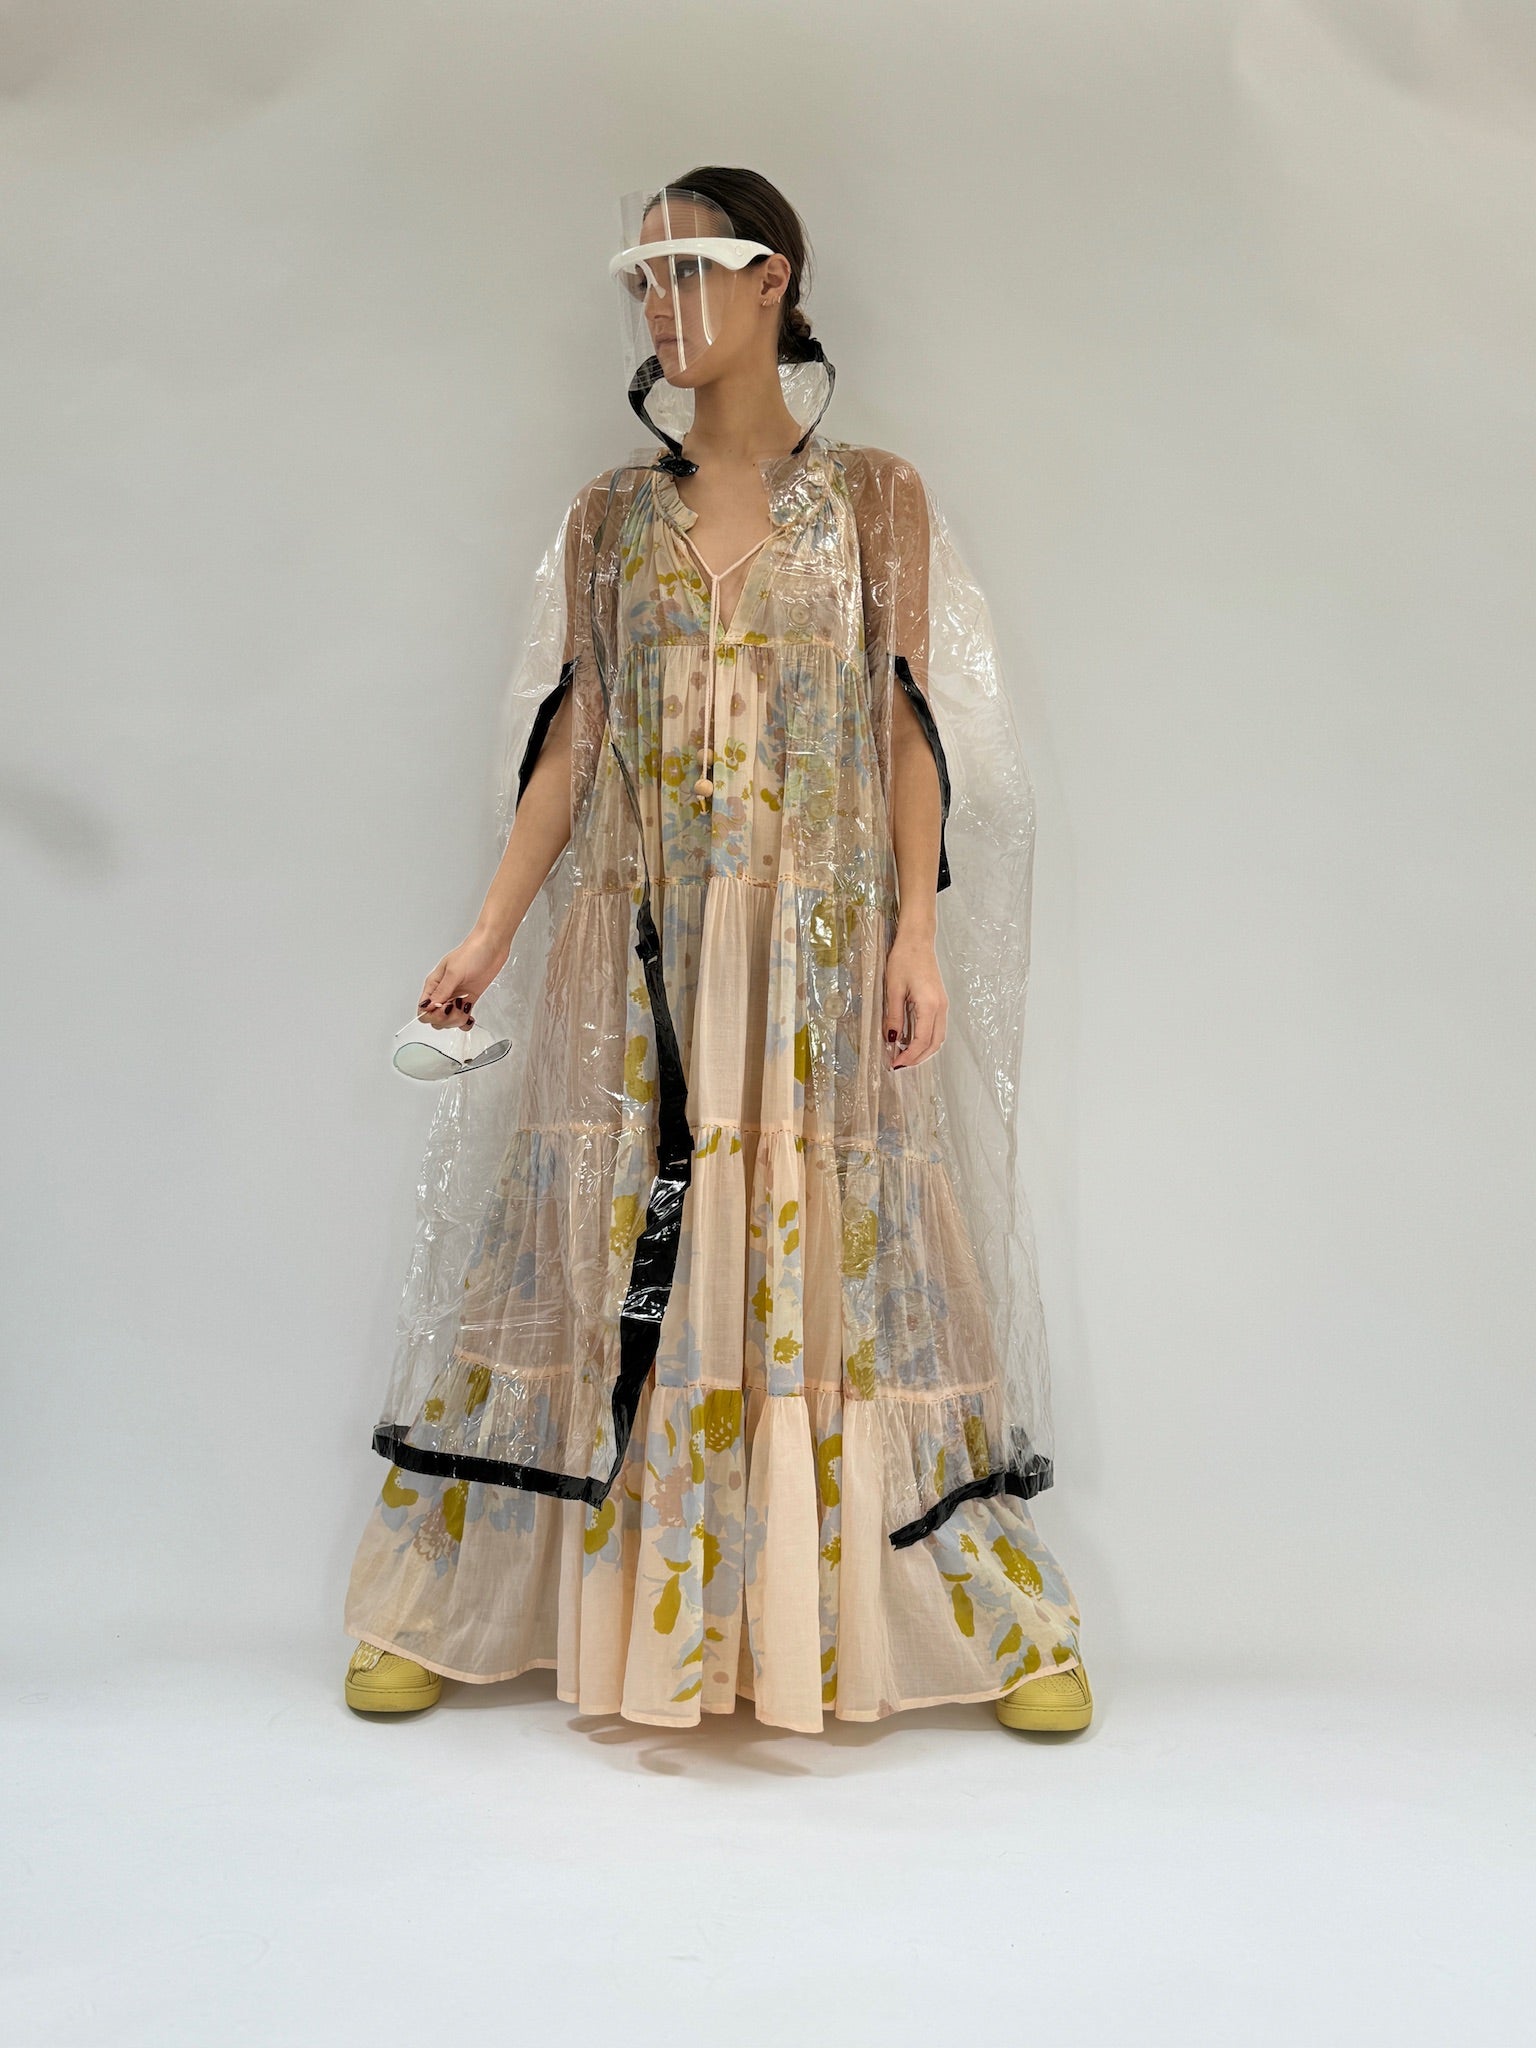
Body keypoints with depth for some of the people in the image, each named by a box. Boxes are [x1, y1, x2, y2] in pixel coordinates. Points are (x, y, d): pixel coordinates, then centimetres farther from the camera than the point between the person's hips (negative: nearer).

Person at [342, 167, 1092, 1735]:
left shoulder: (875, 499, 5)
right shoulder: (610, 516, 11)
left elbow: (912, 729, 1)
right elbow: (571, 737, 8)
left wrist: (920, 935, -9)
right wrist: (492, 932, 0)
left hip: (822, 946, -2)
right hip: (641, 949, 2)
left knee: (841, 1257, 0)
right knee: (603, 1258, 4)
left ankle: (1006, 1621, 15)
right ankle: (442, 1616, 18)